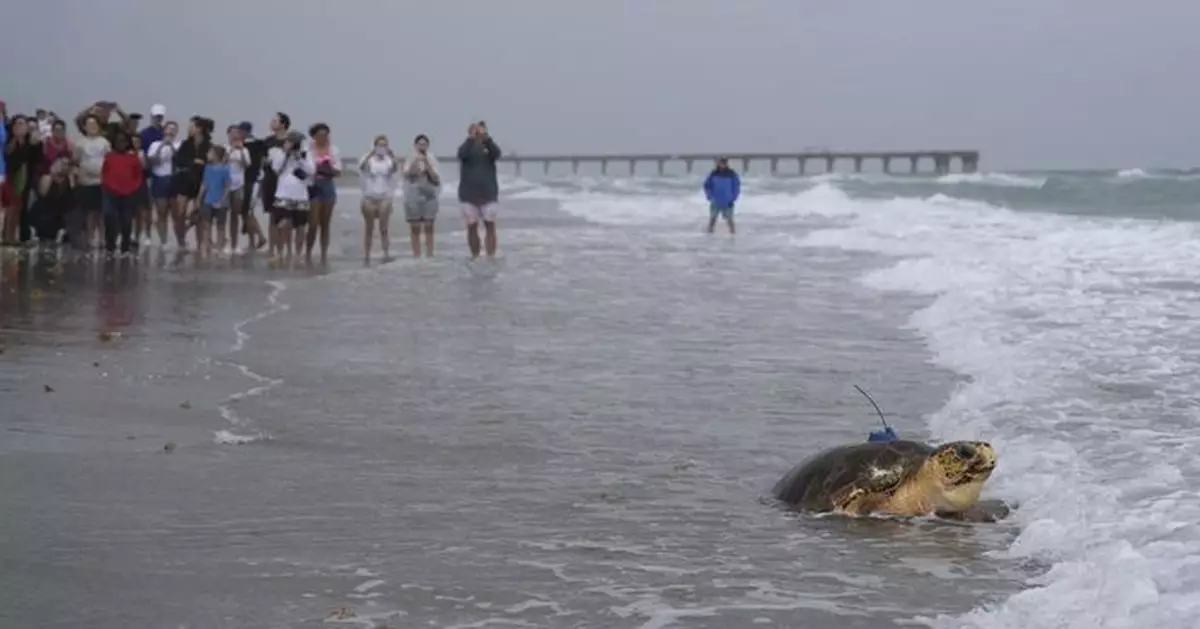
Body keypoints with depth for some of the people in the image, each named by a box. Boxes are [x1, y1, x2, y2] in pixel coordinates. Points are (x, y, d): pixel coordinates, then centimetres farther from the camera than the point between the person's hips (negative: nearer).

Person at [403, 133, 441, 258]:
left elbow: (435, 178, -4)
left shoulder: (432, 159, 3)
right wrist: (415, 162, -22)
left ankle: (429, 254, 0)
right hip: (413, 197, 0)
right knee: (415, 228, 0)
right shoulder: (410, 160, 4)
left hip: (429, 197, 0)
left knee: (429, 227, -1)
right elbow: (407, 174, -9)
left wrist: (427, 164, -15)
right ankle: (416, 255, 1)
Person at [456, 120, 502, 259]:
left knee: (490, 226, -6)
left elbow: (497, 153, -17)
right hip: (469, 194, 0)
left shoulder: (488, 147, 5)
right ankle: (475, 256, 11)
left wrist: (486, 137, -31)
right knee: (472, 227, 2)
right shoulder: (467, 146, 3)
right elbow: (462, 154, -19)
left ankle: (491, 256, -6)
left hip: (488, 194, 0)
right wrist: (471, 137, -31)